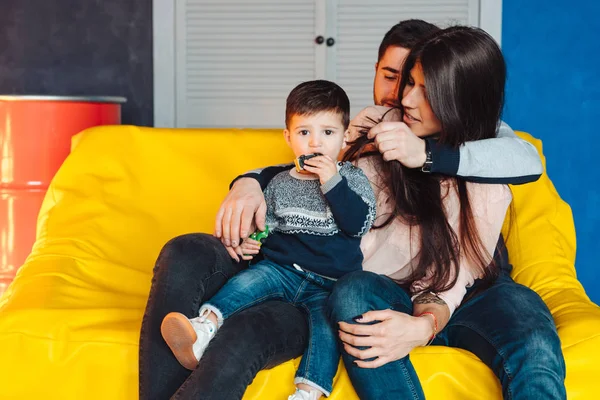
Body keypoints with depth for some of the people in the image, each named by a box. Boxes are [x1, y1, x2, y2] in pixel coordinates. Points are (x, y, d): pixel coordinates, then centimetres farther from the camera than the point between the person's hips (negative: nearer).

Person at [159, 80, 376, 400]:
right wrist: (248, 241, 3)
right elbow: (266, 226, 25)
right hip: (282, 269, 2)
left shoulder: (353, 179, 6)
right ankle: (203, 329, -46)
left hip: (330, 284, -2)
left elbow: (359, 225, -9)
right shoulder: (279, 184, 15)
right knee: (250, 280, -26)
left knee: (327, 320, -30)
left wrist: (332, 183, -15)